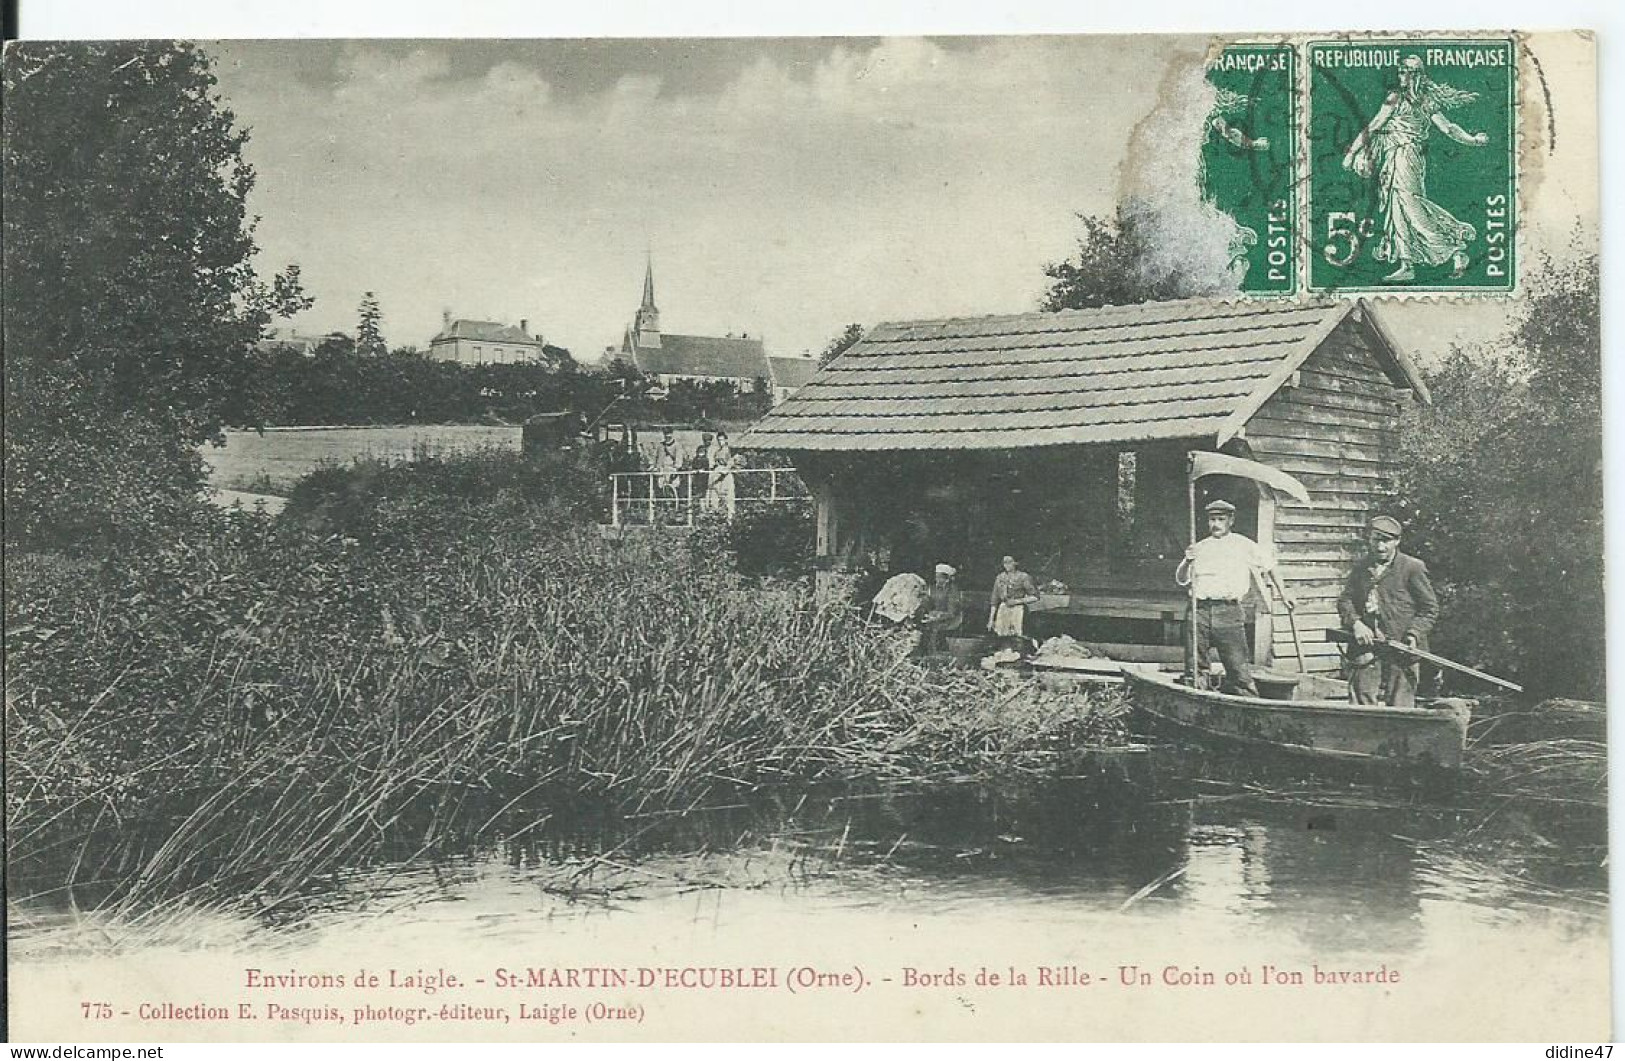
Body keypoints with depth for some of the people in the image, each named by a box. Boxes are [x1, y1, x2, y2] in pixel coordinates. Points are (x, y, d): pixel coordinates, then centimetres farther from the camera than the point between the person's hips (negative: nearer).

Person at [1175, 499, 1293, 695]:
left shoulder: (1243, 545, 11)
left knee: (1238, 666, -8)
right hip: (1199, 611, 3)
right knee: (1195, 666, 2)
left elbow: (1269, 567, 20)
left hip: (1229, 611, -2)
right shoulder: (1199, 548, 16)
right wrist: (1187, 562, -9)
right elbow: (1181, 580, 11)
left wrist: (1283, 594, 18)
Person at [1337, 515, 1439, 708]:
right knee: (1360, 705, -2)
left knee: (1399, 706, -2)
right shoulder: (1360, 569, 16)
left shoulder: (1413, 568, 3)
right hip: (1366, 648, 3)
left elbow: (1430, 608, 3)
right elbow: (1345, 601, 12)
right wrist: (1355, 623, -9)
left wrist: (1414, 634, -11)